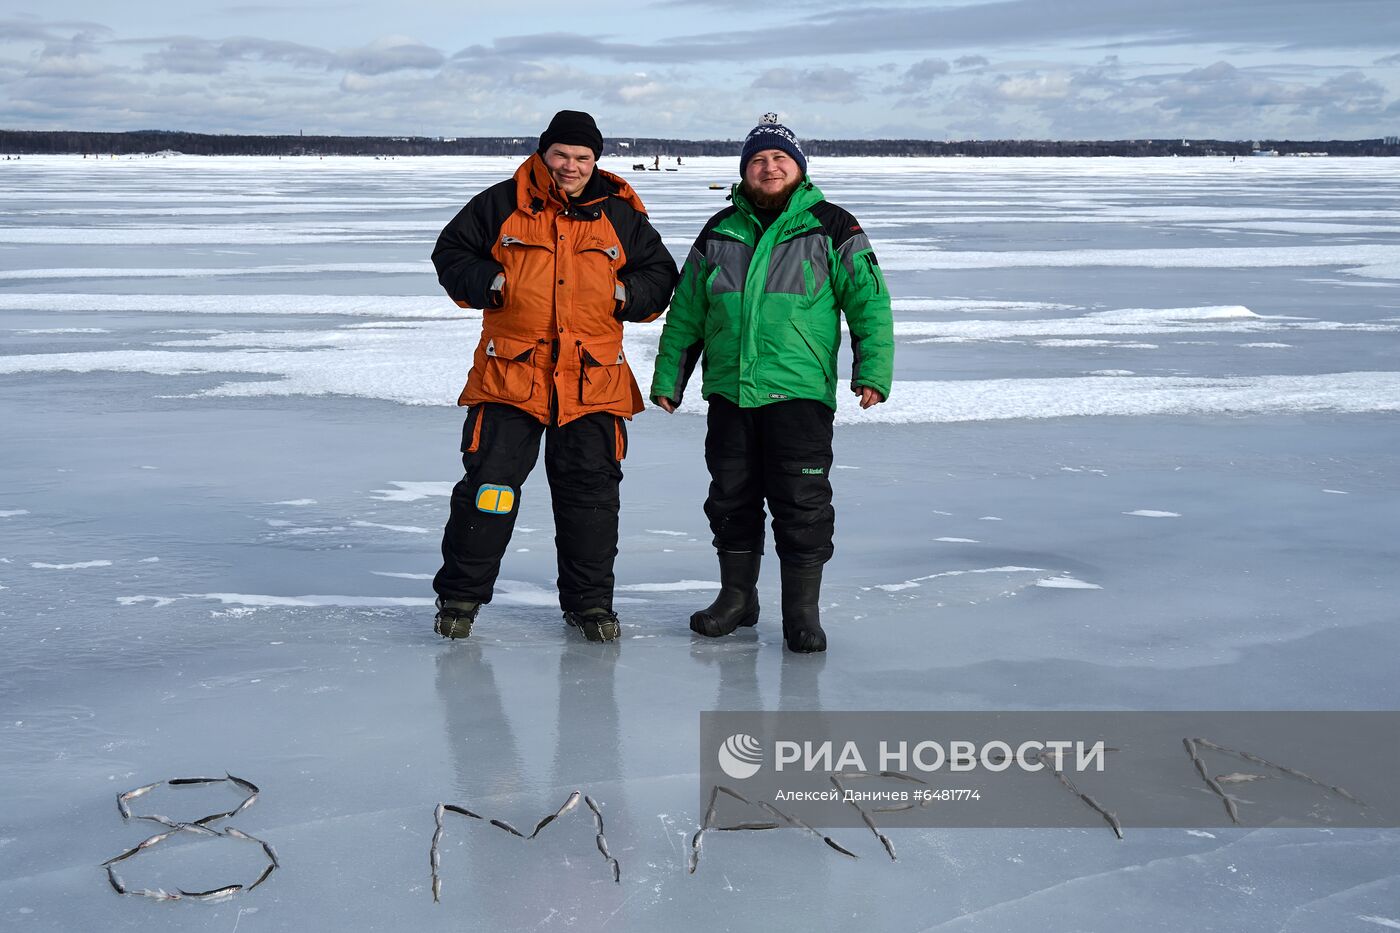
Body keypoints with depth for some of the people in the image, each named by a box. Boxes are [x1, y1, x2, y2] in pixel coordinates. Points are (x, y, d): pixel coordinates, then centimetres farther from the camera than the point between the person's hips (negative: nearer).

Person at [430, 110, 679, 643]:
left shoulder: (621, 216, 7)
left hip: (593, 382, 2)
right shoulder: (502, 205, 2)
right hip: (510, 374, -1)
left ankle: (589, 601, 20)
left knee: (591, 492, 6)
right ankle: (460, 594, 13)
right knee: (488, 483, -2)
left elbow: (661, 273, 16)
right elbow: (451, 252, 10)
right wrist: (487, 282, -7)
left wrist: (629, 295, -3)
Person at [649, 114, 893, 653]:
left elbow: (869, 301, 0)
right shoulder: (719, 235, 12)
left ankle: (802, 611, 9)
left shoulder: (830, 229, 2)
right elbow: (685, 313, 18)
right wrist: (668, 378, 16)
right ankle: (737, 598, 26)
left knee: (802, 503, -3)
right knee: (731, 498, 11)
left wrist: (872, 370, -10)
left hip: (800, 392, -4)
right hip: (729, 392, 4)